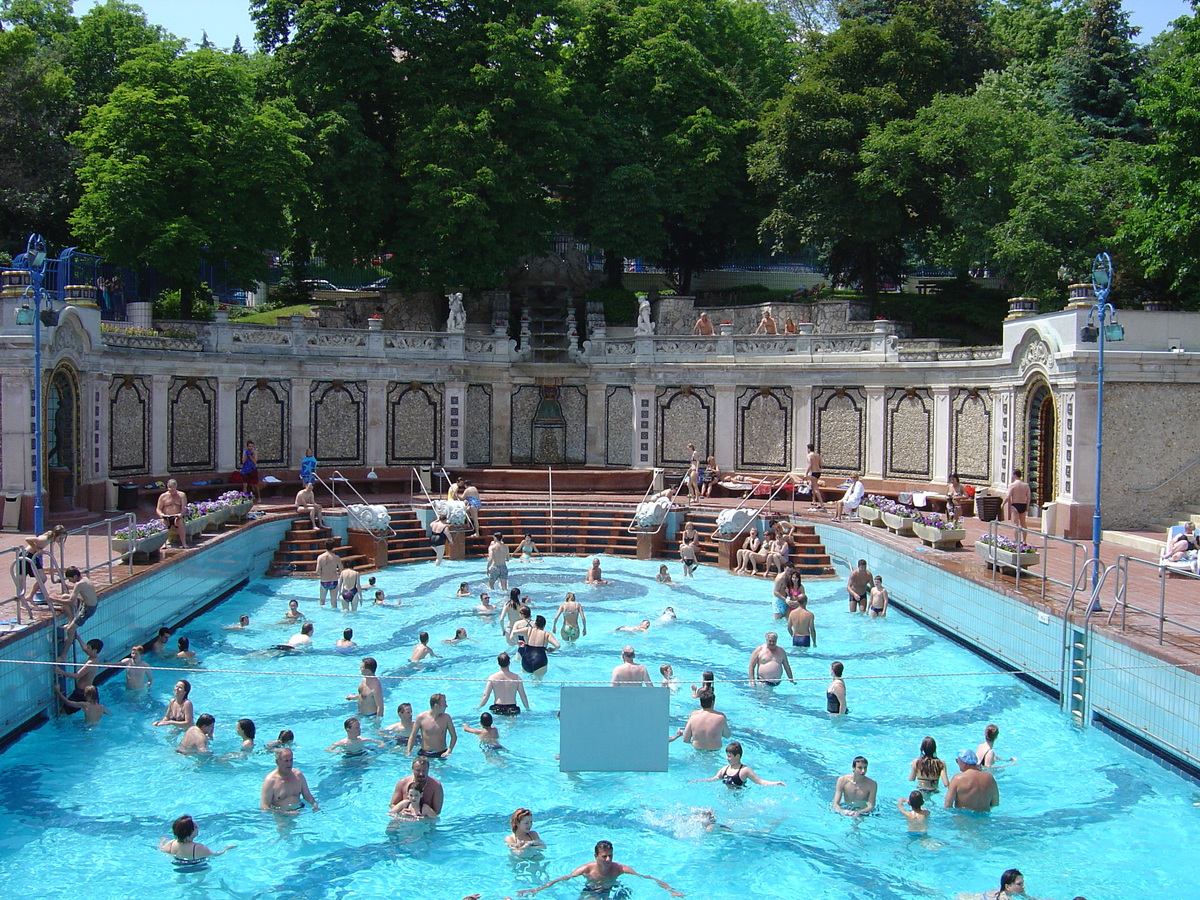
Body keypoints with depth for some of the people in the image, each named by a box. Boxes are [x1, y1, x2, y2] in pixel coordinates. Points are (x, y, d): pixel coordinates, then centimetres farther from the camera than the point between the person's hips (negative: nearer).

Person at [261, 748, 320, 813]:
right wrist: (285, 813, -24)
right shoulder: (270, 780, -9)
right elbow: (264, 807, -13)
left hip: (299, 810, 4)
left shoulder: (298, 775, 8)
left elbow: (307, 796, 18)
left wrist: (315, 805, -4)